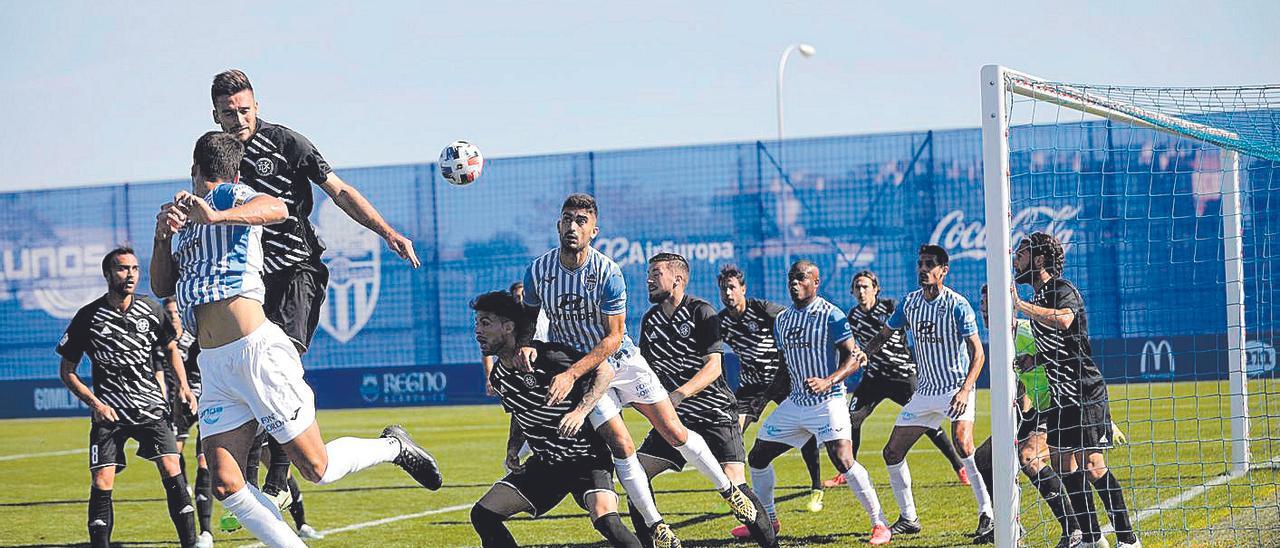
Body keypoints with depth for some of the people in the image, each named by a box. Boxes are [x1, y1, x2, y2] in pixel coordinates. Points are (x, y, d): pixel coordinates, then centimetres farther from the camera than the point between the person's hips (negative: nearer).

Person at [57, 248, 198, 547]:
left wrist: (183, 385, 8)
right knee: (101, 484, -9)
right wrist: (95, 403, -9)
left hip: (151, 406, 1)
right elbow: (66, 371, 3)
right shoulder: (88, 317, -4)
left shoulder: (151, 310, 4)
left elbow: (169, 348, 22)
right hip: (109, 410, -1)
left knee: (172, 472, -11)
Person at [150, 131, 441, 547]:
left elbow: (277, 209, -25)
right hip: (214, 368, 8)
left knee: (317, 468, -3)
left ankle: (393, 446, 23)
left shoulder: (231, 196, -2)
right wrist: (162, 237, 5)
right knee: (225, 486, -6)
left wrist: (217, 216, -40)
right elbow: (161, 287, 22)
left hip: (255, 351, -8)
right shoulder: (186, 217, 22)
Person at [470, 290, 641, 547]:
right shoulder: (498, 376, 4)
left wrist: (580, 411, -28)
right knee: (483, 515, -3)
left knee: (605, 520, -32)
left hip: (586, 456, -7)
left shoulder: (547, 356, -19)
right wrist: (513, 448, 5)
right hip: (544, 463, 8)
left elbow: (605, 371, -16)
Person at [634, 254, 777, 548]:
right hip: (676, 417, 6)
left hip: (715, 413, -6)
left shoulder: (701, 312, -9)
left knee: (734, 484, -19)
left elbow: (713, 366, -16)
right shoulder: (649, 320, 10)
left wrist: (679, 394, -28)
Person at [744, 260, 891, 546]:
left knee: (843, 461, -22)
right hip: (795, 402, 8)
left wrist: (828, 381, -28)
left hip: (827, 402, -8)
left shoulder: (831, 316, -9)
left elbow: (853, 358, -13)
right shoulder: (781, 320, 12)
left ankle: (880, 524, -13)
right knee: (757, 457, 10)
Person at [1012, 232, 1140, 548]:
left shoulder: (1063, 290, -13)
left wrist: (1021, 306, -39)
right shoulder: (1038, 299, 15)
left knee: (1091, 465, -13)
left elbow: (1063, 320, -38)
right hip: (1061, 396, 10)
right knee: (1062, 464, 8)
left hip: (1086, 394, -10)